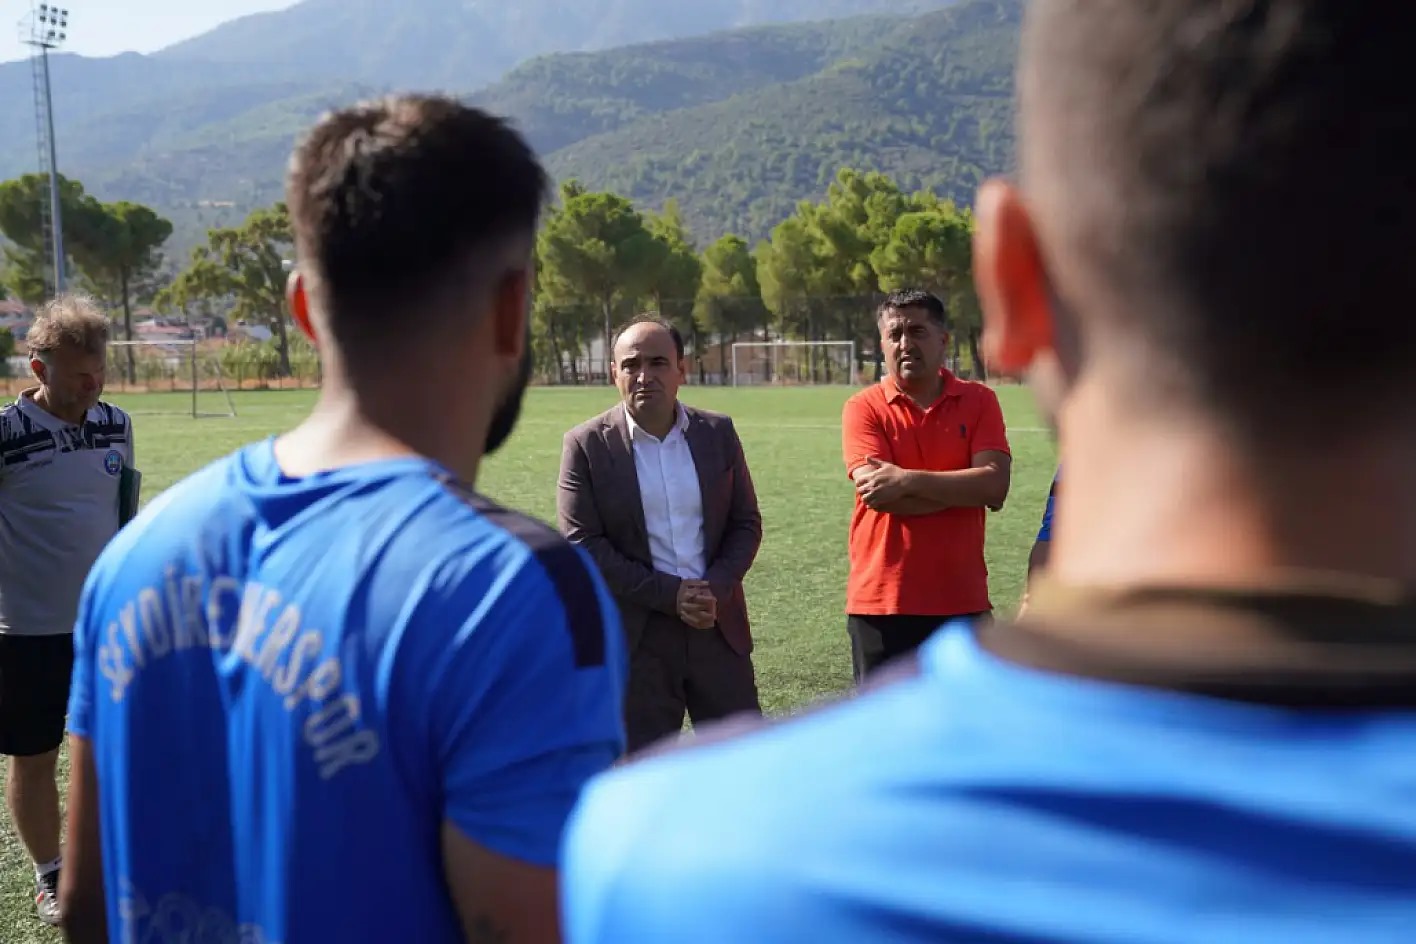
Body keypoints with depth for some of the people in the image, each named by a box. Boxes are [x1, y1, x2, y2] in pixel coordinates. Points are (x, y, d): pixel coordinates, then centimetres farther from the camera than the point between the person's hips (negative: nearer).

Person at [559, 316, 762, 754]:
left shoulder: (718, 432, 5)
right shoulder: (586, 445, -5)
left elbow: (746, 523, 7)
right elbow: (582, 544, -10)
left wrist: (715, 589, -11)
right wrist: (670, 594, -16)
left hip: (718, 624, 3)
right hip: (635, 635, -3)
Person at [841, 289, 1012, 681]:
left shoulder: (979, 401, 4)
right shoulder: (864, 408, -1)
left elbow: (996, 484, -11)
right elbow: (879, 493, -16)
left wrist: (909, 480, -17)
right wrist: (965, 488, -11)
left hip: (962, 600, 2)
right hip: (883, 603, -2)